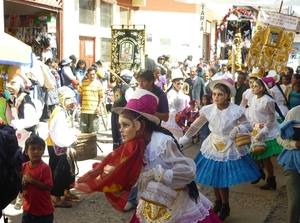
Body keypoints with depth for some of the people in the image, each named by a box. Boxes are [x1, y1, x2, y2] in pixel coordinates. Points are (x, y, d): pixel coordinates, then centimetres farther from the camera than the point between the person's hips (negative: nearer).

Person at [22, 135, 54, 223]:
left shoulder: (45, 168, -17)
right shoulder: (23, 166, 1)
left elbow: (49, 187, -22)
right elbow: (21, 184, 12)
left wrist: (32, 181, -23)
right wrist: (22, 185, -11)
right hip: (28, 209, 6)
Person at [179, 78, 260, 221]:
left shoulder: (236, 110, -17)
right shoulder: (208, 110, -10)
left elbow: (249, 127, -9)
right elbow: (196, 126, 2)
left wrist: (239, 128, -30)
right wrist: (184, 138, 4)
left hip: (230, 149, -3)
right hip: (213, 147, 3)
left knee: (222, 180, 1)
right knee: (213, 178, 13)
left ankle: (225, 207, 26)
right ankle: (218, 202, 38)